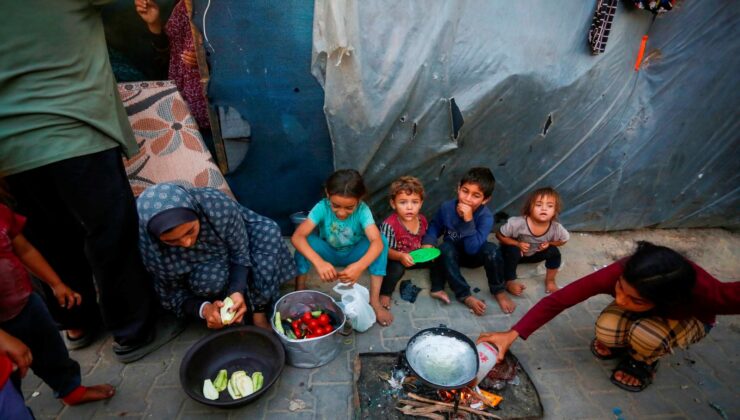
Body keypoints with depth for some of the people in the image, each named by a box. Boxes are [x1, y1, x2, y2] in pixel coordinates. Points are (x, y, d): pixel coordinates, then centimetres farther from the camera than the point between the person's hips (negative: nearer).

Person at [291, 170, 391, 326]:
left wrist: (360, 265, -59)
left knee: (381, 240, -29)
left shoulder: (362, 210, -27)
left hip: (353, 254, 0)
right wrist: (319, 262, -54)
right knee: (306, 242, -31)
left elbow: (377, 242, -40)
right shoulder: (322, 207, -27)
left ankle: (374, 301, -23)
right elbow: (297, 237, -38)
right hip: (329, 253, 0)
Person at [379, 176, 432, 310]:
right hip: (396, 259, -6)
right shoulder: (389, 224, -28)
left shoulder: (422, 220, -7)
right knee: (397, 268, -36)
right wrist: (401, 256, -40)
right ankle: (385, 293, -9)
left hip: (415, 258, 6)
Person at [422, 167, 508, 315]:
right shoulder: (447, 207, -20)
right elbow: (435, 227, 0)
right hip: (452, 255, 2)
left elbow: (472, 248, -36)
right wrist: (428, 243, -20)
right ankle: (465, 296, -23)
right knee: (446, 248, -33)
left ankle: (498, 291, -8)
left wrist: (468, 220, -43)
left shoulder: (486, 217, -27)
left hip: (475, 256, -2)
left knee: (491, 249, -33)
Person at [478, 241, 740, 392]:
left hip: (690, 319, -1)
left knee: (646, 336, -34)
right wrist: (512, 335, -43)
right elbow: (557, 300, -36)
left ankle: (644, 361, 2)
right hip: (642, 316, 2)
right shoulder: (618, 275, -39)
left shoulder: (704, 292, -45)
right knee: (607, 329, -30)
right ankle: (620, 343, 7)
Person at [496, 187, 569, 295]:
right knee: (513, 251, -34)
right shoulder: (518, 223, -37)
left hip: (534, 254, 3)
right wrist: (517, 244, -34)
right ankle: (509, 281, -12)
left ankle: (550, 280, 7)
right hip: (516, 251, -3)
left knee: (554, 252, -19)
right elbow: (499, 235, -23)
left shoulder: (556, 228, -26)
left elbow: (564, 240, -3)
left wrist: (549, 243, -21)